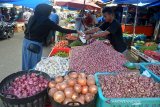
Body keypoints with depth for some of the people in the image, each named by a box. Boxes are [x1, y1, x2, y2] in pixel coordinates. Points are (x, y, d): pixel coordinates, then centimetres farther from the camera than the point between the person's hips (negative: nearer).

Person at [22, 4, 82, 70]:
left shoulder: (32, 18, 4)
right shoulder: (47, 22, -13)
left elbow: (27, 30, 12)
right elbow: (61, 30, -11)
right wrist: (76, 31, -5)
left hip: (26, 41, 7)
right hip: (35, 44, -6)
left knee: (27, 62, 19)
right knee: (34, 64, 7)